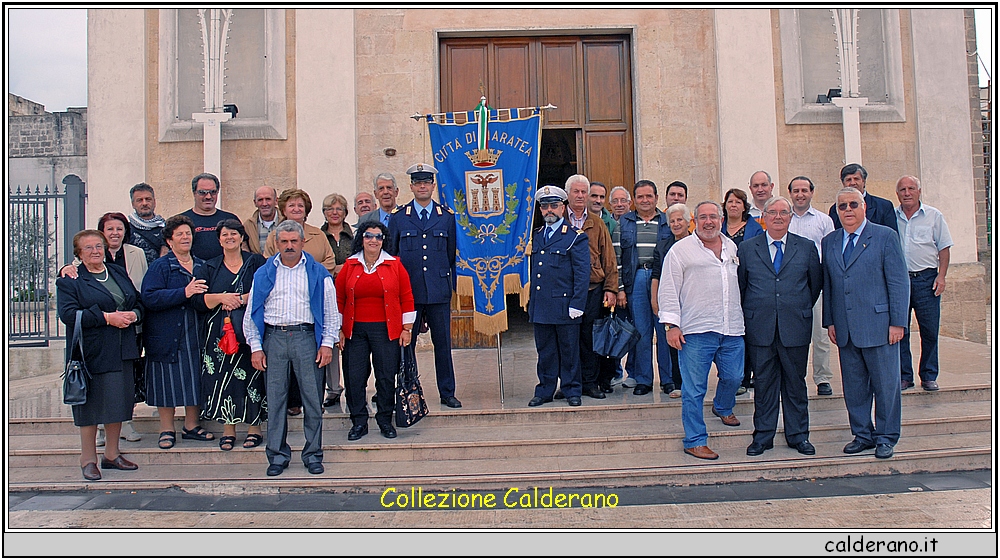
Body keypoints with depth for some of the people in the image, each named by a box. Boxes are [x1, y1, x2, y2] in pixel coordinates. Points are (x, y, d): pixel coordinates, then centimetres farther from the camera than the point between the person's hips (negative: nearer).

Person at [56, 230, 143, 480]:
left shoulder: (119, 273, 16)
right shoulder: (69, 280, -1)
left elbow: (138, 303, 18)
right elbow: (68, 314, -15)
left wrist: (133, 315, -5)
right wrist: (107, 317, -21)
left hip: (122, 352, 5)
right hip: (92, 354, -5)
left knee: (118, 402, 9)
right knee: (91, 404, 2)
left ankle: (112, 455, 23)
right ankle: (88, 460, 15)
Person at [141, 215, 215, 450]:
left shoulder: (202, 266, 13)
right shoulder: (159, 266, -2)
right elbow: (149, 298, -16)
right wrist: (184, 293, -23)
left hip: (195, 336, 4)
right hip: (167, 337, -4)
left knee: (195, 380, 8)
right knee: (168, 381, 3)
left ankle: (192, 426, 22)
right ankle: (167, 430, 15)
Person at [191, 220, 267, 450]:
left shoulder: (256, 262, 7)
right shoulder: (210, 267, 13)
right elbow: (198, 300, 4)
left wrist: (242, 299, -13)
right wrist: (221, 298, -12)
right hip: (219, 334, 2)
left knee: (251, 377, -2)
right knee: (223, 378, 0)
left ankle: (254, 428, 7)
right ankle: (228, 429, 9)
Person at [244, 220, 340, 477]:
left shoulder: (318, 273, 6)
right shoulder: (263, 274, 11)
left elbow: (331, 311, 6)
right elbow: (252, 312, 11)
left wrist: (327, 343, -3)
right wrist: (255, 347, 4)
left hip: (306, 338, -1)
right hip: (274, 338, 2)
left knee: (313, 398, 1)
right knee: (275, 398, 4)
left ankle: (313, 454, 13)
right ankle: (277, 455, 16)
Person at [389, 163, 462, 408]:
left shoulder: (447, 217, 8)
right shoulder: (398, 217, 7)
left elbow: (452, 254, 12)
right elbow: (390, 254, 11)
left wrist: (450, 284, 8)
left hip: (439, 291, 0)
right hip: (408, 291, 0)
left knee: (443, 343, 4)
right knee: (406, 343, 4)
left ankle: (447, 393, 15)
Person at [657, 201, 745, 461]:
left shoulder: (732, 247, 14)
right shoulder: (680, 250, -2)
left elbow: (742, 283, 23)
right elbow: (668, 290, -4)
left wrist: (744, 318, 19)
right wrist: (672, 325, -11)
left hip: (731, 330, 5)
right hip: (696, 332, -5)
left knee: (733, 377, 15)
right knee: (694, 389, -2)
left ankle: (722, 407, 48)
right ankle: (695, 441, 10)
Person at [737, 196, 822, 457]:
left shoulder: (807, 248, 6)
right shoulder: (747, 249, 5)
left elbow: (816, 283, 13)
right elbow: (739, 286, 8)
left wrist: (801, 309, 11)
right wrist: (749, 315, 7)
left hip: (795, 328, 1)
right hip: (759, 328, 0)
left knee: (795, 383, 9)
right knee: (764, 384, 7)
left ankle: (798, 435, 22)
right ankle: (763, 436, 17)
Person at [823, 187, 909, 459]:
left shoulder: (885, 236, -1)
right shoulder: (829, 242, 11)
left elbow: (899, 282, -5)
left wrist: (897, 322, -10)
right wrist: (829, 321, 8)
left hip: (879, 326, -4)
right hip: (845, 330, 4)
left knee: (885, 385, 5)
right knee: (853, 386, 11)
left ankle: (885, 438, 18)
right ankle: (862, 435, 24)